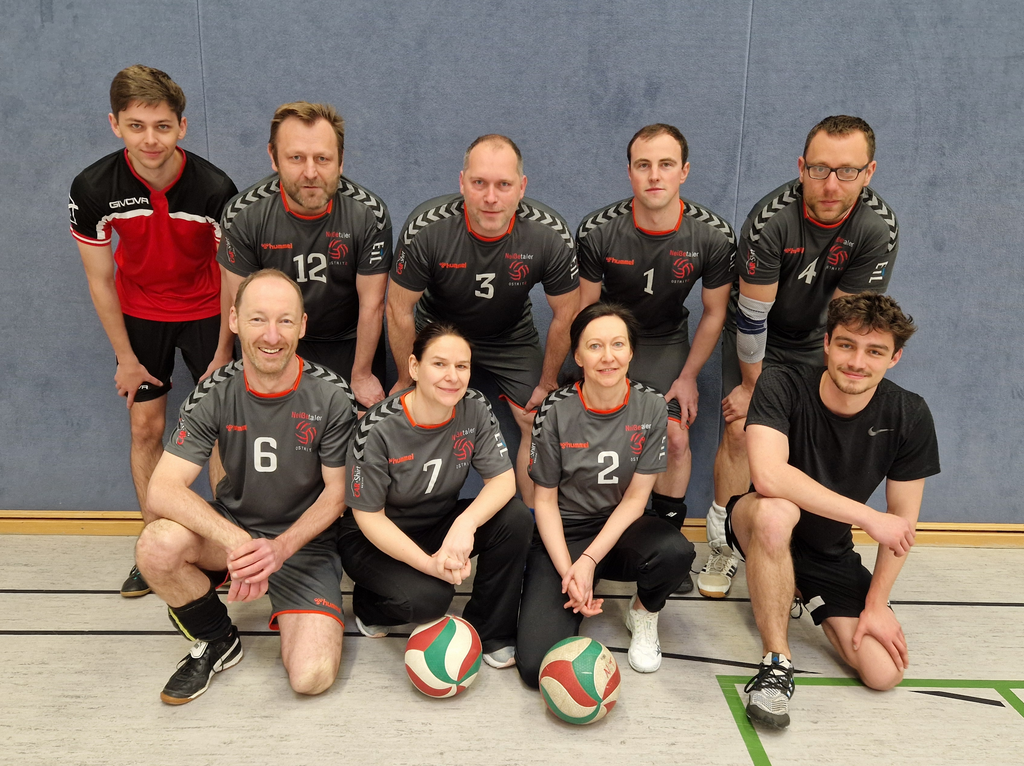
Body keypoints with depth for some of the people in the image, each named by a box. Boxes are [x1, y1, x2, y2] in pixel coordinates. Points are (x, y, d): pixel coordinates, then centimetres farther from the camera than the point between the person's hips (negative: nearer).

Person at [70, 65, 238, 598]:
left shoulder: (215, 188, -25)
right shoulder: (92, 189, -21)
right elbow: (100, 280, -9)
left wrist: (223, 353, -9)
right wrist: (126, 358, -4)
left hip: (205, 311, -1)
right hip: (140, 312, 2)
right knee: (146, 427, 4)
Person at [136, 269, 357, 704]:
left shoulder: (330, 396, -15)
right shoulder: (215, 394, -11)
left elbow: (336, 493, -7)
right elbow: (163, 490, -19)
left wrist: (281, 547, -24)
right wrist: (237, 542, -35)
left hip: (305, 541, -2)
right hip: (231, 528, 2)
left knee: (311, 677, -21)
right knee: (158, 545, -30)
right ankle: (216, 640, 0)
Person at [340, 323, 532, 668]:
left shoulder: (475, 409, -14)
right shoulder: (378, 428, -25)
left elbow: (503, 479, -15)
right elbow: (367, 516, -18)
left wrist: (465, 523, -35)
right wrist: (429, 563, -28)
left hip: (441, 525, 4)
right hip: (375, 539, -4)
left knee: (515, 518, -21)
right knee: (430, 597, -31)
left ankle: (490, 632, -2)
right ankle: (369, 605, 7)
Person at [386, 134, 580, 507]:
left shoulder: (551, 235, -28)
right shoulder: (426, 228, -30)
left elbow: (566, 314, -12)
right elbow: (400, 309, -16)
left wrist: (547, 384, -4)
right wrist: (408, 381, -7)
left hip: (512, 338, 1)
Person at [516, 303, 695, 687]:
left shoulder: (651, 407, -8)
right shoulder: (557, 411, -12)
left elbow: (635, 498, -6)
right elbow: (545, 501, -5)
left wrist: (589, 561, -17)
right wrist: (568, 572, -17)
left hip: (619, 528, 1)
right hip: (563, 534, -1)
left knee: (675, 551, -35)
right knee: (537, 667, -18)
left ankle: (644, 612, 1)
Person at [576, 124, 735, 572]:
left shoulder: (714, 236, -19)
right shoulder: (597, 231, -22)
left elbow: (714, 312, -5)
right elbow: (585, 306, -9)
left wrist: (688, 376, -4)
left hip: (666, 342, 1)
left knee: (676, 439, -12)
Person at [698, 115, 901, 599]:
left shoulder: (879, 228, -23)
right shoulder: (770, 220, -31)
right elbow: (751, 315, -22)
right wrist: (752, 385, -13)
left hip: (816, 340, 2)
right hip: (757, 334, -2)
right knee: (741, 430, -11)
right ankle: (723, 548, 5)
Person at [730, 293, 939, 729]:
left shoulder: (909, 416, -11)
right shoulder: (782, 387, -21)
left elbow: (902, 521, -3)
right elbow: (767, 475, -37)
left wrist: (876, 603, -6)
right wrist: (867, 517, -33)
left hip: (831, 552, 4)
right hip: (760, 530, -4)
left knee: (884, 672, -9)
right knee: (775, 511, -39)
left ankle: (809, 600, 24)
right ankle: (777, 661, -21)